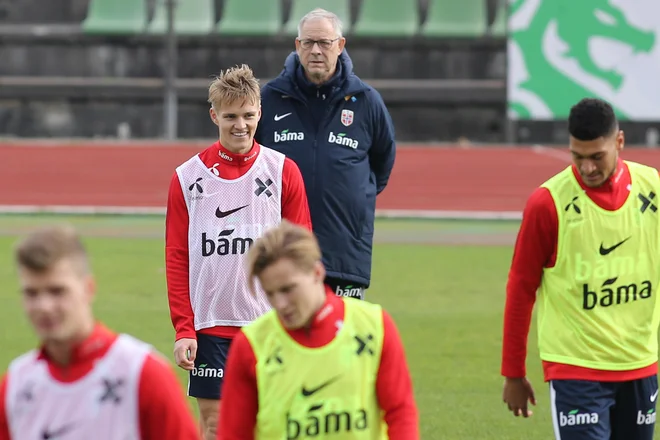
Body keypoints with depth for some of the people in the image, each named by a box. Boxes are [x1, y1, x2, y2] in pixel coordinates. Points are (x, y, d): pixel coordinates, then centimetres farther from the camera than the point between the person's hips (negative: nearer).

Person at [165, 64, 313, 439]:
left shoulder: (283, 172, 1)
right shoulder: (188, 177, 2)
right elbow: (177, 259, 3)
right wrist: (183, 329, -5)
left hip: (270, 324, 0)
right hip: (210, 324, 0)